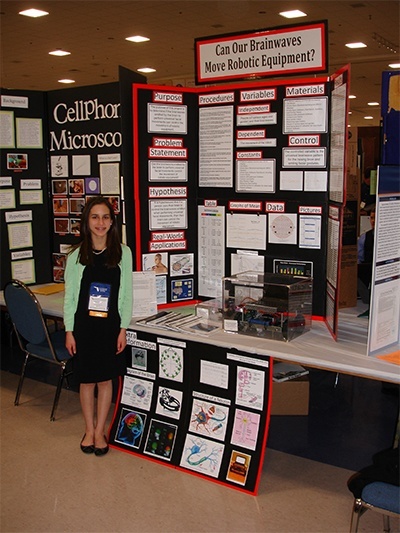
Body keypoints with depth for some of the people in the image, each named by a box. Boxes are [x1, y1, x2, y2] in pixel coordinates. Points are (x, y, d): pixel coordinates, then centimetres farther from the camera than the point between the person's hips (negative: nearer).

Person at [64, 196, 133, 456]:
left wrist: (123, 329, -3)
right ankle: (89, 430, 28)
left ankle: (100, 431, 25)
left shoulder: (123, 252, -3)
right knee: (87, 380, 10)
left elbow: (127, 294, 0)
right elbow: (69, 296, 1)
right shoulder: (77, 255, -2)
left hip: (110, 325, 0)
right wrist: (69, 330, -2)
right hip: (83, 325, 0)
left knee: (105, 379, 8)